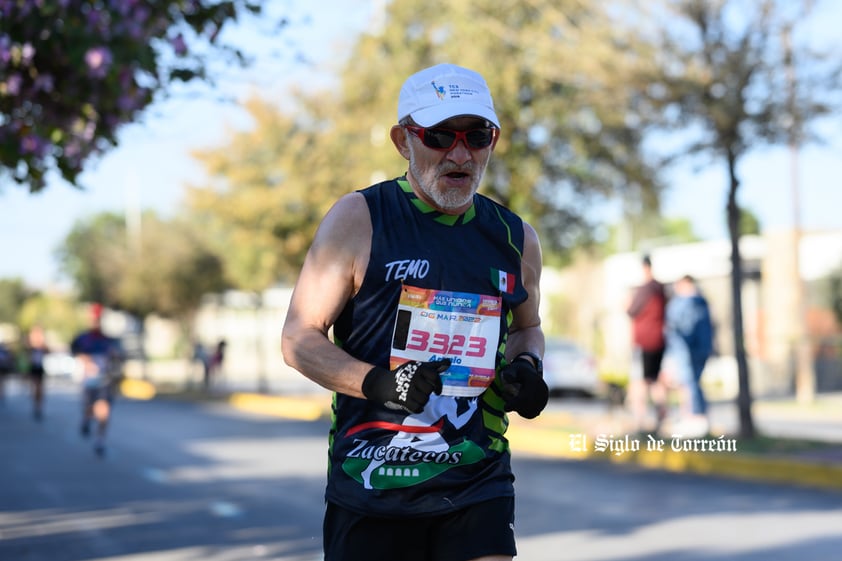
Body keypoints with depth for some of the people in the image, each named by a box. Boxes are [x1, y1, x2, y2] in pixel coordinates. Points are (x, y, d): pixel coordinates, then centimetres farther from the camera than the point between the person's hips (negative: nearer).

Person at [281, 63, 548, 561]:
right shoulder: (359, 219, -4)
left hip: (478, 485, 2)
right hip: (371, 483, -2)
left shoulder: (516, 239, 8)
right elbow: (299, 337, -3)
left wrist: (527, 366, 3)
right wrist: (375, 383, -19)